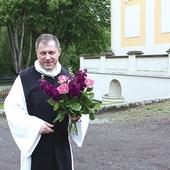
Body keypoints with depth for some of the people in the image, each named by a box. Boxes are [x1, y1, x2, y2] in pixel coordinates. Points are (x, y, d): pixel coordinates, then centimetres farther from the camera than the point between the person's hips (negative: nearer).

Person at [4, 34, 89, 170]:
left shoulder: (67, 77, 3)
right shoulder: (25, 77, -8)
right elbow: (11, 107, -7)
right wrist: (35, 125, -16)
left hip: (62, 143, 3)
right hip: (34, 142, -3)